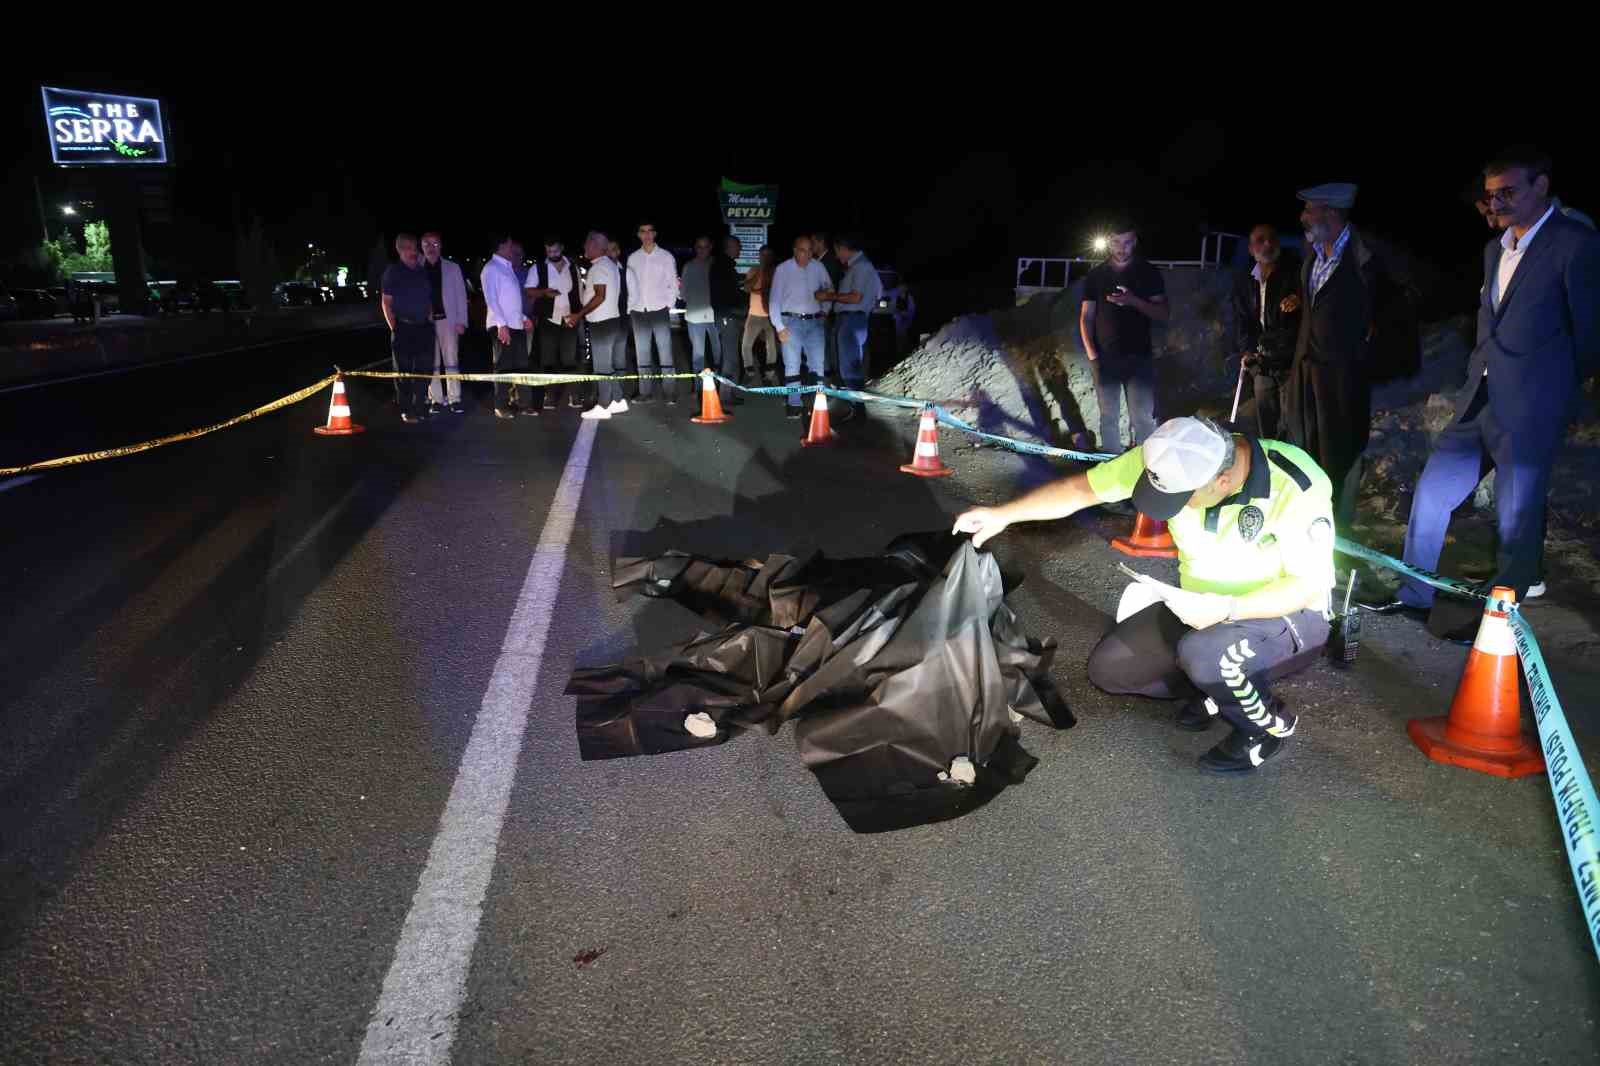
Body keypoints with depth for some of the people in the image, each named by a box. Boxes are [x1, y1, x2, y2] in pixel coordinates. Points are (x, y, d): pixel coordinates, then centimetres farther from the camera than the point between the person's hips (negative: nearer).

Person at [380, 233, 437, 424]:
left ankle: (419, 407, 17)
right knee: (403, 370, 1)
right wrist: (394, 328, -6)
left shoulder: (423, 272, 13)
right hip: (403, 328, -4)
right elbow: (386, 303, -1)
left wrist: (430, 319, 10)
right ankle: (406, 410, 7)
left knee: (425, 368, 5)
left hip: (424, 327, 4)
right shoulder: (393, 272, 0)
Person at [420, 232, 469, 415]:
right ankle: (435, 399, 8)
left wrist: (461, 321, -3)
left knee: (451, 360, -1)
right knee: (431, 362, 3)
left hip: (447, 319, 0)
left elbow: (461, 295, 5)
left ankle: (454, 399, 2)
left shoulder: (452, 267, 8)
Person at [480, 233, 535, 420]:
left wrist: (523, 318, 15)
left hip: (517, 325, 8)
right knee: (503, 366, -4)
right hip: (502, 326, -8)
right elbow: (491, 299, -15)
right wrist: (501, 324, -22)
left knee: (521, 365, 8)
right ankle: (501, 406, 2)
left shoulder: (508, 268, 18)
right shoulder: (491, 268, -7)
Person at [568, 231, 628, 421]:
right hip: (613, 319, 9)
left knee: (602, 366, -4)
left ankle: (602, 406, 0)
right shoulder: (610, 264, 16)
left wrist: (578, 315, -18)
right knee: (613, 364, 12)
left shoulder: (598, 267, -14)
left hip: (602, 323, -9)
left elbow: (600, 296, -22)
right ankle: (618, 401, 16)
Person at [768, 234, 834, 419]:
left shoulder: (818, 267, 4)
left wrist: (825, 293, -4)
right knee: (792, 366, 1)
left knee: (817, 364, 0)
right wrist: (779, 327, -6)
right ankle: (794, 405, 5)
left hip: (814, 321, 2)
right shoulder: (783, 269, -4)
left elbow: (829, 288, 18)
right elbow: (774, 300, -2)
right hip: (792, 321, -2)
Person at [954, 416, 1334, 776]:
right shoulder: (1171, 459, -19)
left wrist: (1226, 609, -37)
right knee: (1108, 669, -4)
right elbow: (1081, 489, -11)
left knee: (1202, 654, -36)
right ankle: (1220, 686, 17)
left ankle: (1271, 725, -4)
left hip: (1290, 615, -5)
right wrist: (1002, 514, -21)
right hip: (1202, 607, 5)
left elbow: (1308, 585, -24)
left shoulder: (1298, 487, -31)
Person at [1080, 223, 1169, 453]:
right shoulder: (1096, 275, 7)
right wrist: (1091, 353, -4)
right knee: (1108, 416, 6)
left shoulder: (1149, 273, 4)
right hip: (1106, 358, 1)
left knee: (1143, 417, -6)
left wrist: (1133, 301, -16)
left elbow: (1164, 314, 1)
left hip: (1140, 357, -1)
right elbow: (1086, 317, 8)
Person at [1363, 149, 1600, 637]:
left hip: (1528, 413, -7)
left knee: (1516, 520, 4)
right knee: (1430, 492, 10)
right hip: (1478, 403, 7)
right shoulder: (1495, 248, 13)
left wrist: (1546, 391, 5)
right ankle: (1415, 592, 24)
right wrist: (1480, 379, 14)